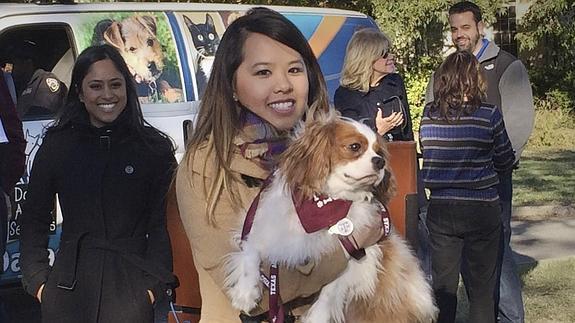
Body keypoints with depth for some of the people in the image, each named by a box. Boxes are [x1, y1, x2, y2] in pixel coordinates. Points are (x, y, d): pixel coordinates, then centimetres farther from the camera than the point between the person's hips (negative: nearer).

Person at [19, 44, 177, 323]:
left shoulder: (154, 148, 1)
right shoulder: (56, 146, 5)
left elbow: (163, 223, -2)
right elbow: (34, 220, 9)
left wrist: (156, 283, -10)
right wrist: (38, 280, 0)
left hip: (131, 286, -1)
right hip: (69, 288, 2)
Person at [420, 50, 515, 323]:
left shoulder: (428, 115, -4)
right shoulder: (489, 116, -12)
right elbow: (505, 162, -1)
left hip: (440, 210, 3)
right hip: (482, 209, -2)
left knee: (443, 285, 14)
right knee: (482, 288, 11)